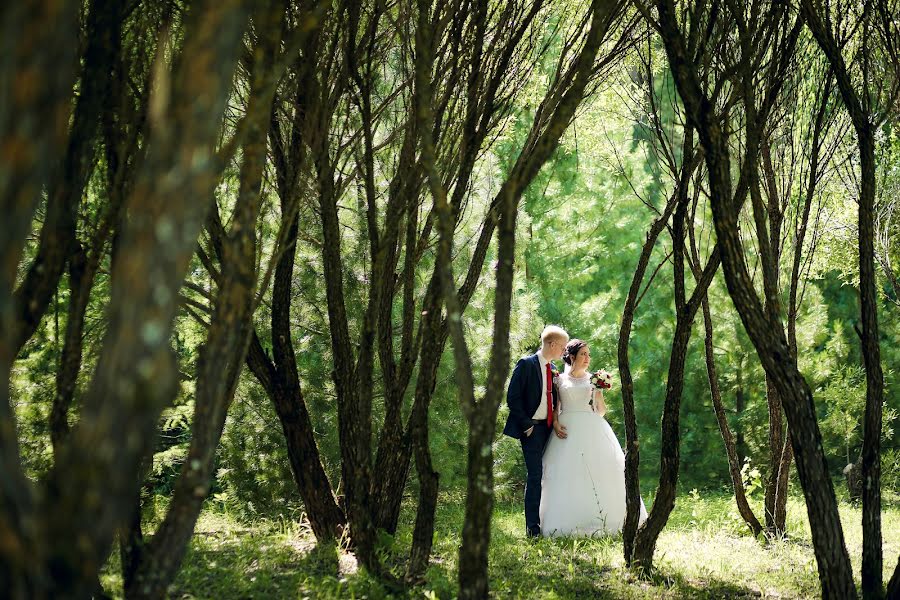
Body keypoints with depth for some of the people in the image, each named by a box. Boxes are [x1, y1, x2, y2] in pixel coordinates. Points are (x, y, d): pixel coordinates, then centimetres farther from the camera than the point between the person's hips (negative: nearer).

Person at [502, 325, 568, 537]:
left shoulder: (553, 368, 14)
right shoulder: (526, 364, -8)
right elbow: (513, 397, -11)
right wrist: (526, 424, -13)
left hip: (550, 427, 7)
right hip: (533, 428, -7)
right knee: (535, 476, -9)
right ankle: (532, 528, -6)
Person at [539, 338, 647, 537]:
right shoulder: (560, 379, 9)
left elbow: (601, 411, 13)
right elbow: (554, 407, 8)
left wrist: (598, 395, -5)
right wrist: (556, 424, -11)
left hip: (592, 430, 2)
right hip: (568, 431, -2)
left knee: (601, 472, -9)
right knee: (569, 476, -10)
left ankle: (601, 521, -6)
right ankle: (571, 524, -10)